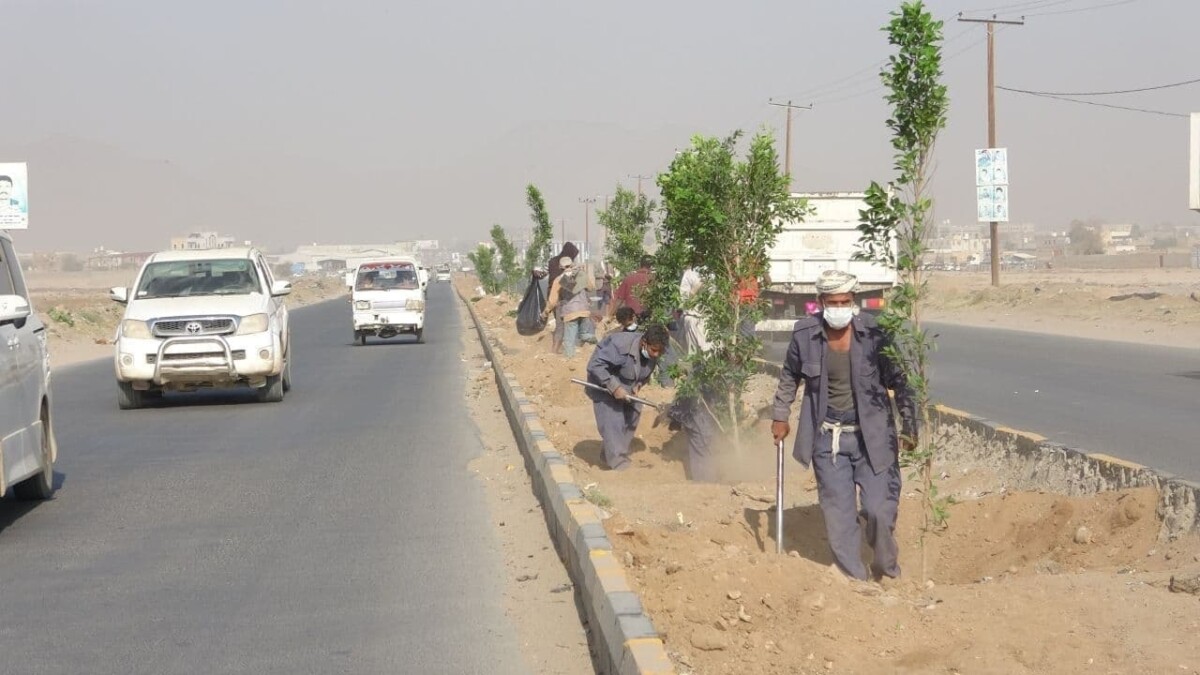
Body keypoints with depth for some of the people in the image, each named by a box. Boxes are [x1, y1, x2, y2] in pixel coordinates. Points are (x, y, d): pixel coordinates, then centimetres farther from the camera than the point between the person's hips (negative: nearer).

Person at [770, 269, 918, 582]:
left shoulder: (873, 333, -12)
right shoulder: (805, 334, -6)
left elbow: (899, 381, -3)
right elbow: (790, 376, 13)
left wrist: (909, 428, -3)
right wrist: (780, 416, 16)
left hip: (871, 437, -2)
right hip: (827, 439, 2)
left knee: (880, 510, -4)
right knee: (839, 516, 4)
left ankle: (886, 567, 23)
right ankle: (854, 579, 17)